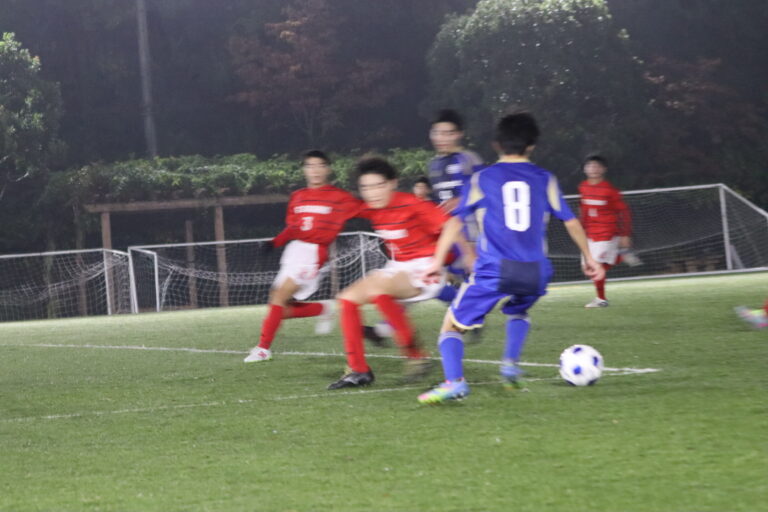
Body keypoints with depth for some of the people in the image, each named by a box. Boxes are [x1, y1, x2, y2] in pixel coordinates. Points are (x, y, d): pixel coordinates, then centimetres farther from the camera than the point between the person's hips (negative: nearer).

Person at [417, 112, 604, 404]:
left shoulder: (482, 179, 8)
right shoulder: (545, 180, 12)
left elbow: (455, 221, 2)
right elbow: (571, 222, 15)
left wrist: (437, 261, 3)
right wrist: (588, 258, 27)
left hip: (493, 271, -3)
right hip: (536, 272, 3)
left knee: (452, 325, 6)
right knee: (517, 311, 35)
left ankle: (454, 382, -17)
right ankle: (511, 364, 13)